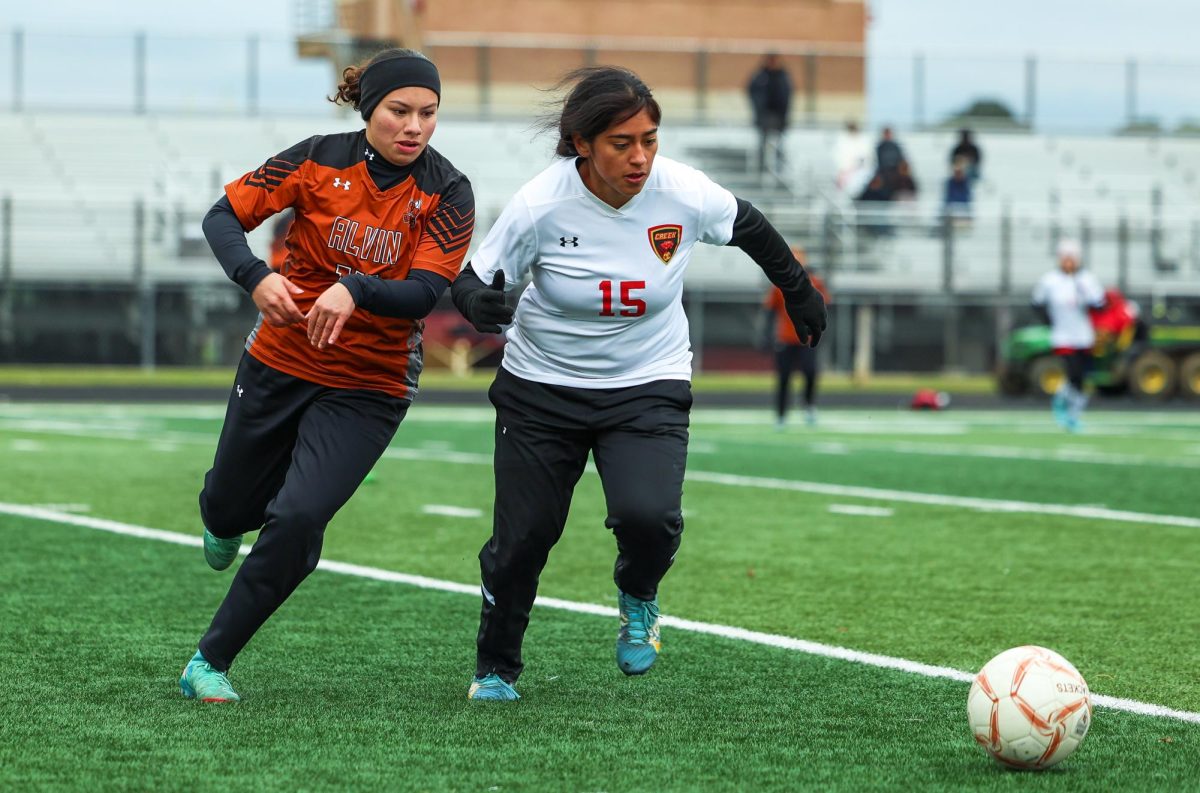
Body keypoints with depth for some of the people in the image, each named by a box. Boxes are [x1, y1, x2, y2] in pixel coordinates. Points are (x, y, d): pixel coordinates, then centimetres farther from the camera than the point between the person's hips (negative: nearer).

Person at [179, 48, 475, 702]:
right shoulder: (320, 160, -9)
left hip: (370, 388, -2)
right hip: (280, 361, 2)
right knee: (231, 505, 16)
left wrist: (354, 290, -40)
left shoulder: (447, 194, -11)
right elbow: (223, 216, -6)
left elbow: (423, 293, -21)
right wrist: (256, 278, -26)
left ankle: (210, 661, -5)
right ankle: (225, 523, 58)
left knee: (298, 519, -19)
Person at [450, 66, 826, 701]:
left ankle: (637, 598, 12)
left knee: (648, 515, -25)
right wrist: (479, 304, -34)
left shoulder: (683, 194, -16)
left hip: (648, 387, 0)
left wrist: (799, 292, 20)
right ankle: (494, 668, 28)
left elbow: (749, 228, 6)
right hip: (542, 388, 0)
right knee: (522, 536, 0)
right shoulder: (541, 205, -20)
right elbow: (471, 280, -10)